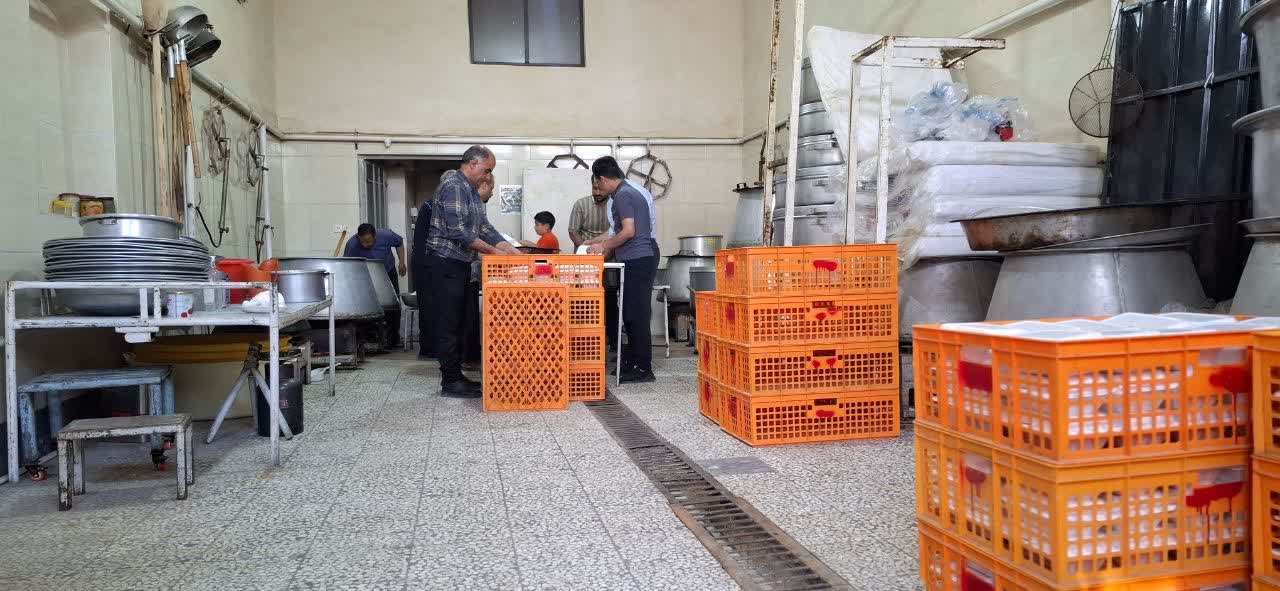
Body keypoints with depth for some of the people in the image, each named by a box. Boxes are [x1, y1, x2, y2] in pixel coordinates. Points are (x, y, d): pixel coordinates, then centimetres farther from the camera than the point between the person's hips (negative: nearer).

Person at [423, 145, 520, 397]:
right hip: (445, 263, -10)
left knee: (456, 322, 12)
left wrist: (513, 251, 7)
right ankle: (451, 382, 1)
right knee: (448, 323, -5)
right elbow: (458, 231, -22)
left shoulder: (473, 193, 17)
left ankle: (454, 375, 19)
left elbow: (485, 228, 16)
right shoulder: (453, 187, -14)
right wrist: (491, 250, -16)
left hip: (460, 264, 10)